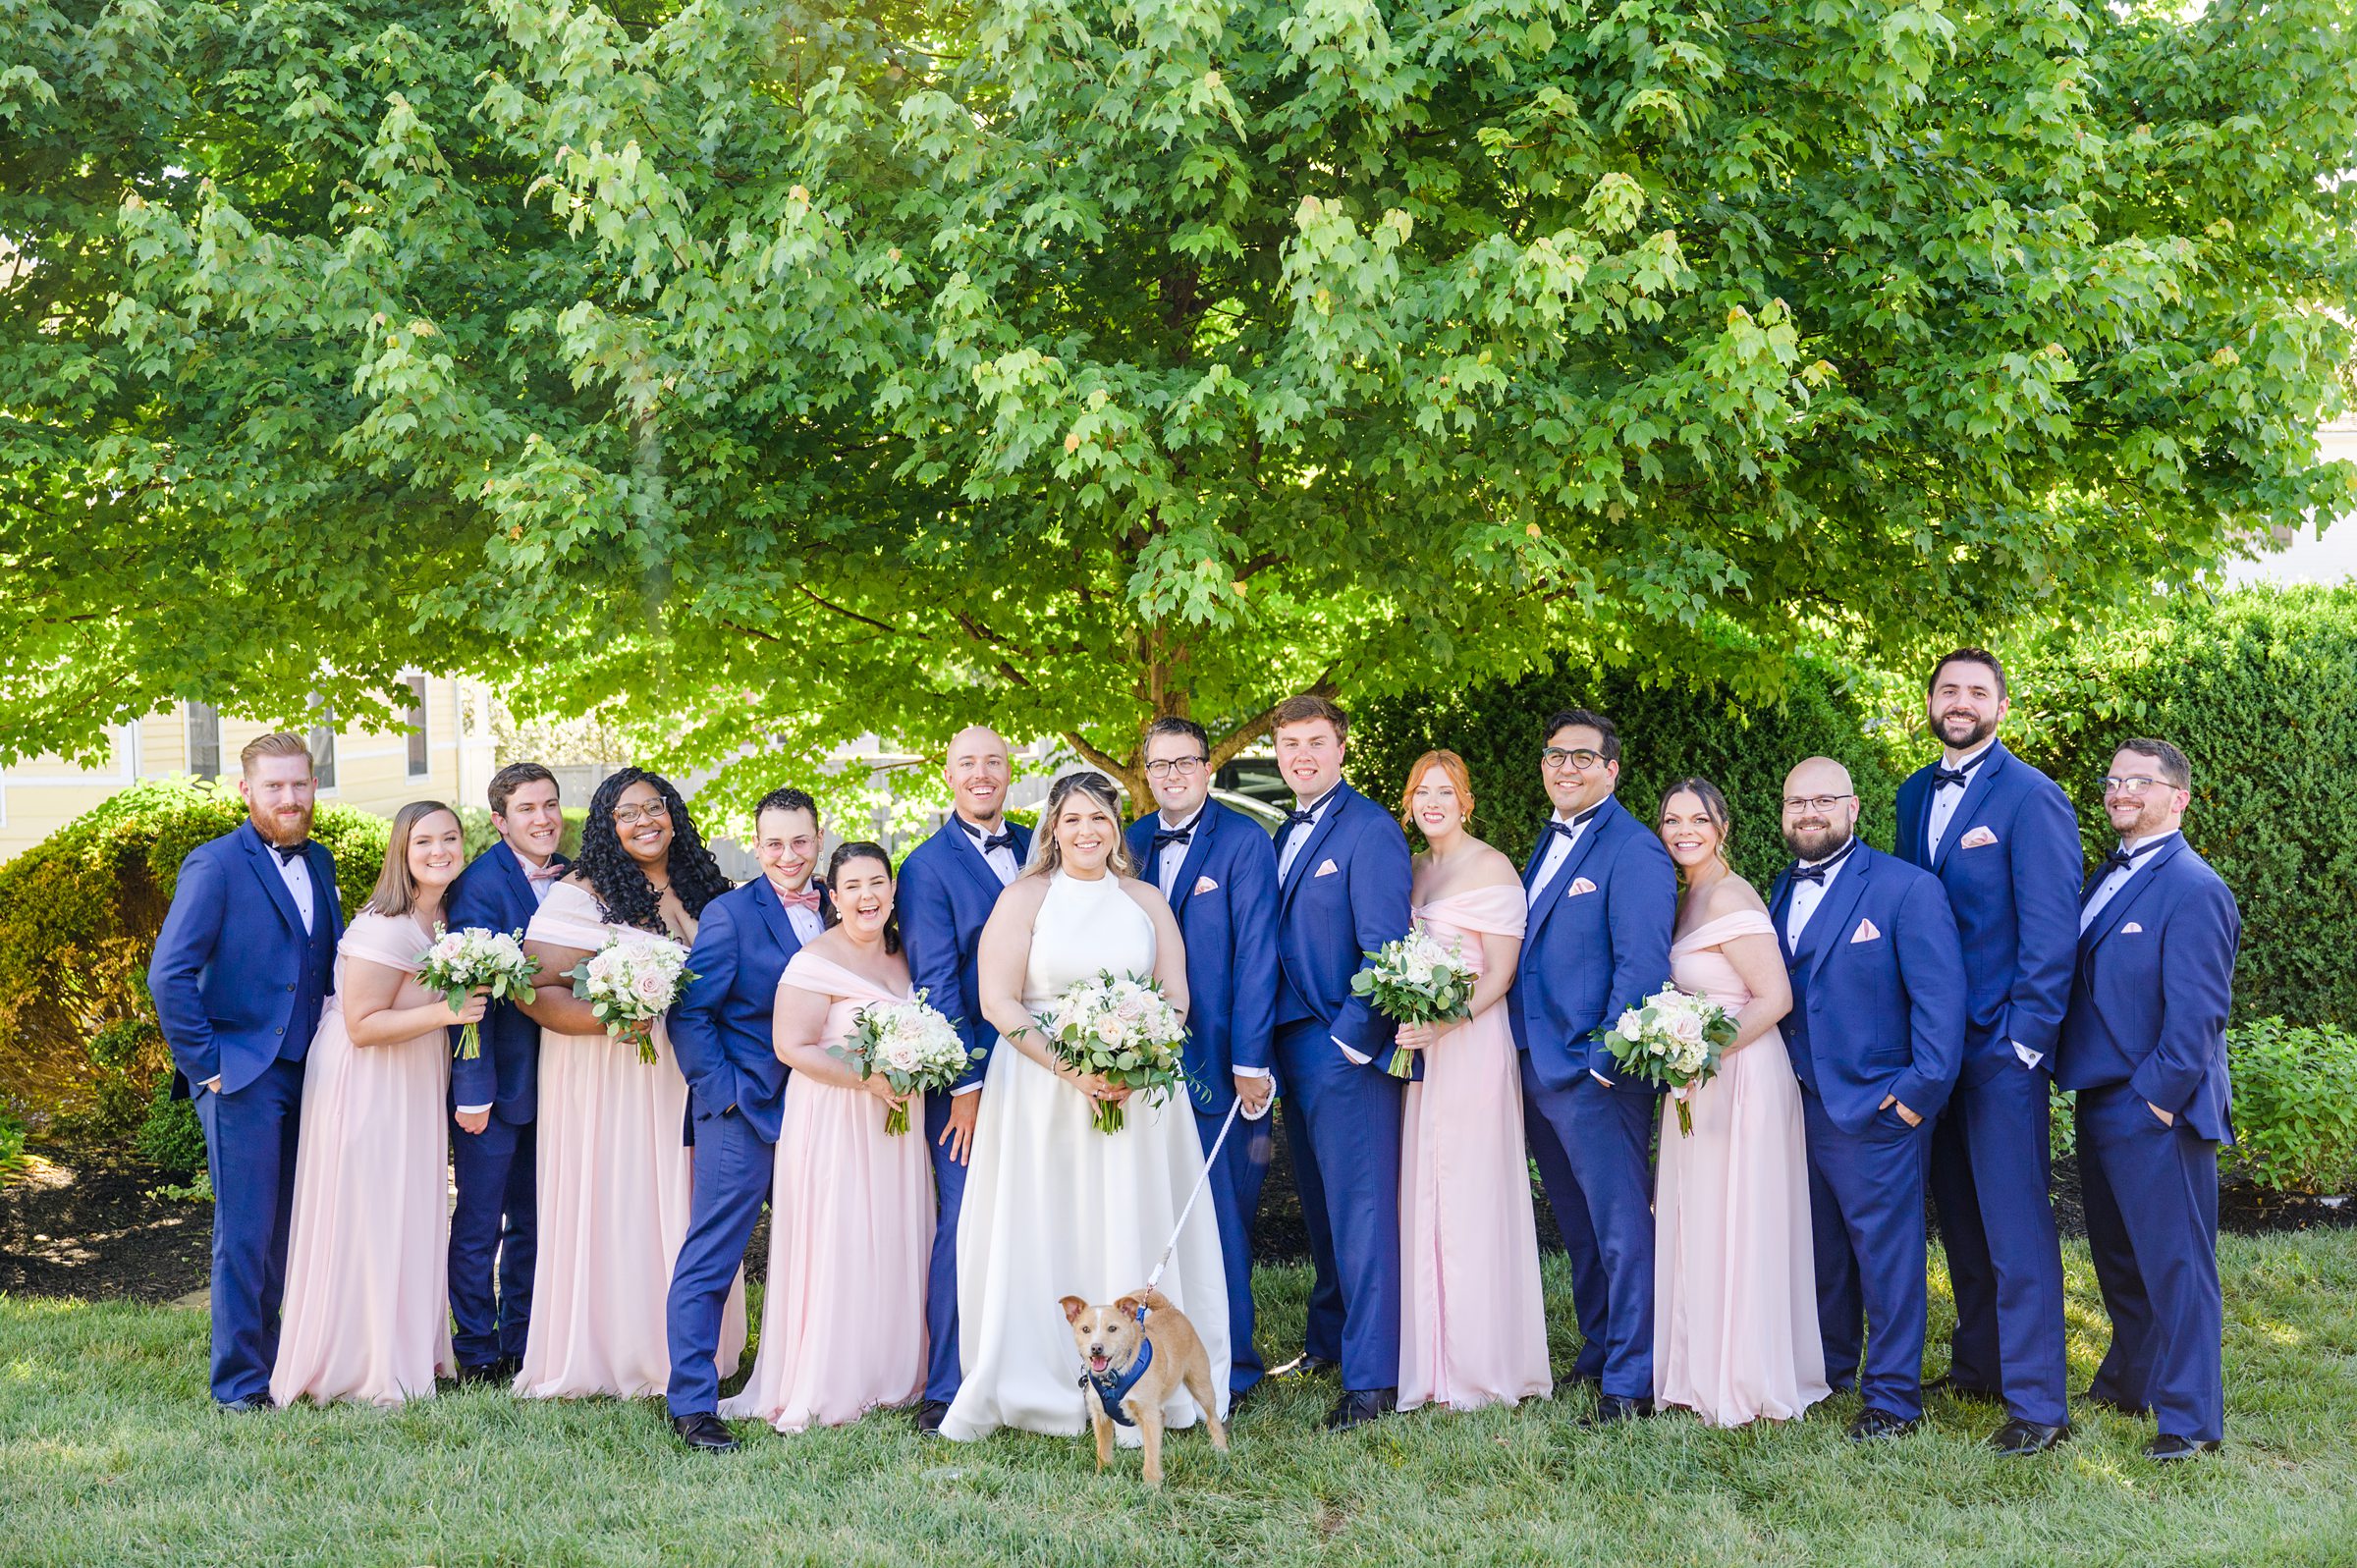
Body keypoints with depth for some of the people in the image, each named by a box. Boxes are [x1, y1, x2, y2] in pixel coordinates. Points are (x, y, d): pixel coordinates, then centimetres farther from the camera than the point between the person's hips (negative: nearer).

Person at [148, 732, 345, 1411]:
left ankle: (271, 1358, 24)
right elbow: (169, 975, -14)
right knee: (244, 1234, -3)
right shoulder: (215, 865, -9)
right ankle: (240, 1382, 6)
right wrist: (206, 1062, -14)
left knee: (283, 1230, 13)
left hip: (303, 1072, 6)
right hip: (241, 1075, -6)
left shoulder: (318, 862, 12)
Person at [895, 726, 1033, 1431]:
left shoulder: (1037, 849, 12)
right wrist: (965, 1084, -10)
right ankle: (945, 1389, 5)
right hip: (967, 1073, -4)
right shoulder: (929, 865, -3)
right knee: (966, 1225, -3)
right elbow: (936, 981, -7)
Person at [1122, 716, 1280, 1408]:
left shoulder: (1244, 841, -5)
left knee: (1220, 1217, 0)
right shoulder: (1132, 843, 11)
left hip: (1217, 1062, -5)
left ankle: (1229, 1369, 10)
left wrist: (1249, 1059, -13)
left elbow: (1255, 954, -9)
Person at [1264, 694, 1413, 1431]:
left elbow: (1384, 948, -16)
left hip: (1347, 1050, -8)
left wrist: (1351, 1040, -16)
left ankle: (1371, 1378, -4)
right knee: (1320, 1205, 18)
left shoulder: (1370, 830, -11)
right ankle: (1328, 1341, 30)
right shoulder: (1287, 835, 15)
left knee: (1360, 1207, -6)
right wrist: (1275, 1045, 10)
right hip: (1295, 1050, 8)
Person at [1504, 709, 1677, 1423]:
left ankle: (1631, 1383, 1)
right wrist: (1522, 1054, 13)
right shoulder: (1548, 844, 16)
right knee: (1578, 1229, 18)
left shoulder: (1633, 851, -12)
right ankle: (1596, 1356, 29)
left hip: (1595, 1075, -9)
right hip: (1538, 1069, 9)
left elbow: (1642, 967, -17)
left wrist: (1605, 1061, -20)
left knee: (1622, 1230, -3)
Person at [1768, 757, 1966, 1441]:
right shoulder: (1781, 893, 11)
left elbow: (1940, 998, -13)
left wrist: (1920, 1091, -17)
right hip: (1797, 1105, 6)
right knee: (1819, 1251, 16)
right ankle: (1827, 1371, 31)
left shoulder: (1908, 889, -9)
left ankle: (1893, 1397, 10)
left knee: (1885, 1253, 1)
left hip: (1875, 1107, -6)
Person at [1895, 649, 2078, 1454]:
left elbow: (2052, 927, -13)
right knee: (1960, 1214, 15)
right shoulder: (1916, 795, 12)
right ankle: (1978, 1365, 28)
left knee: (2016, 1225, -6)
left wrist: (2027, 1039, -16)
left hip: (2003, 1044, -7)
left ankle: (2037, 1402, -1)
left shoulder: (2029, 796, -10)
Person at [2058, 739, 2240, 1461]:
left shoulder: (2193, 889, -14)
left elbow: (2196, 1011, -18)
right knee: (2117, 1259, 20)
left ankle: (2190, 1419, 6)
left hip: (2155, 1112, -9)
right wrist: (2083, 1083, 10)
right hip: (2101, 1103, 9)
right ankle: (2130, 1382, 35)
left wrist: (2159, 1096, -18)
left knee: (2175, 1263, -2)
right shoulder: (2108, 877, 13)